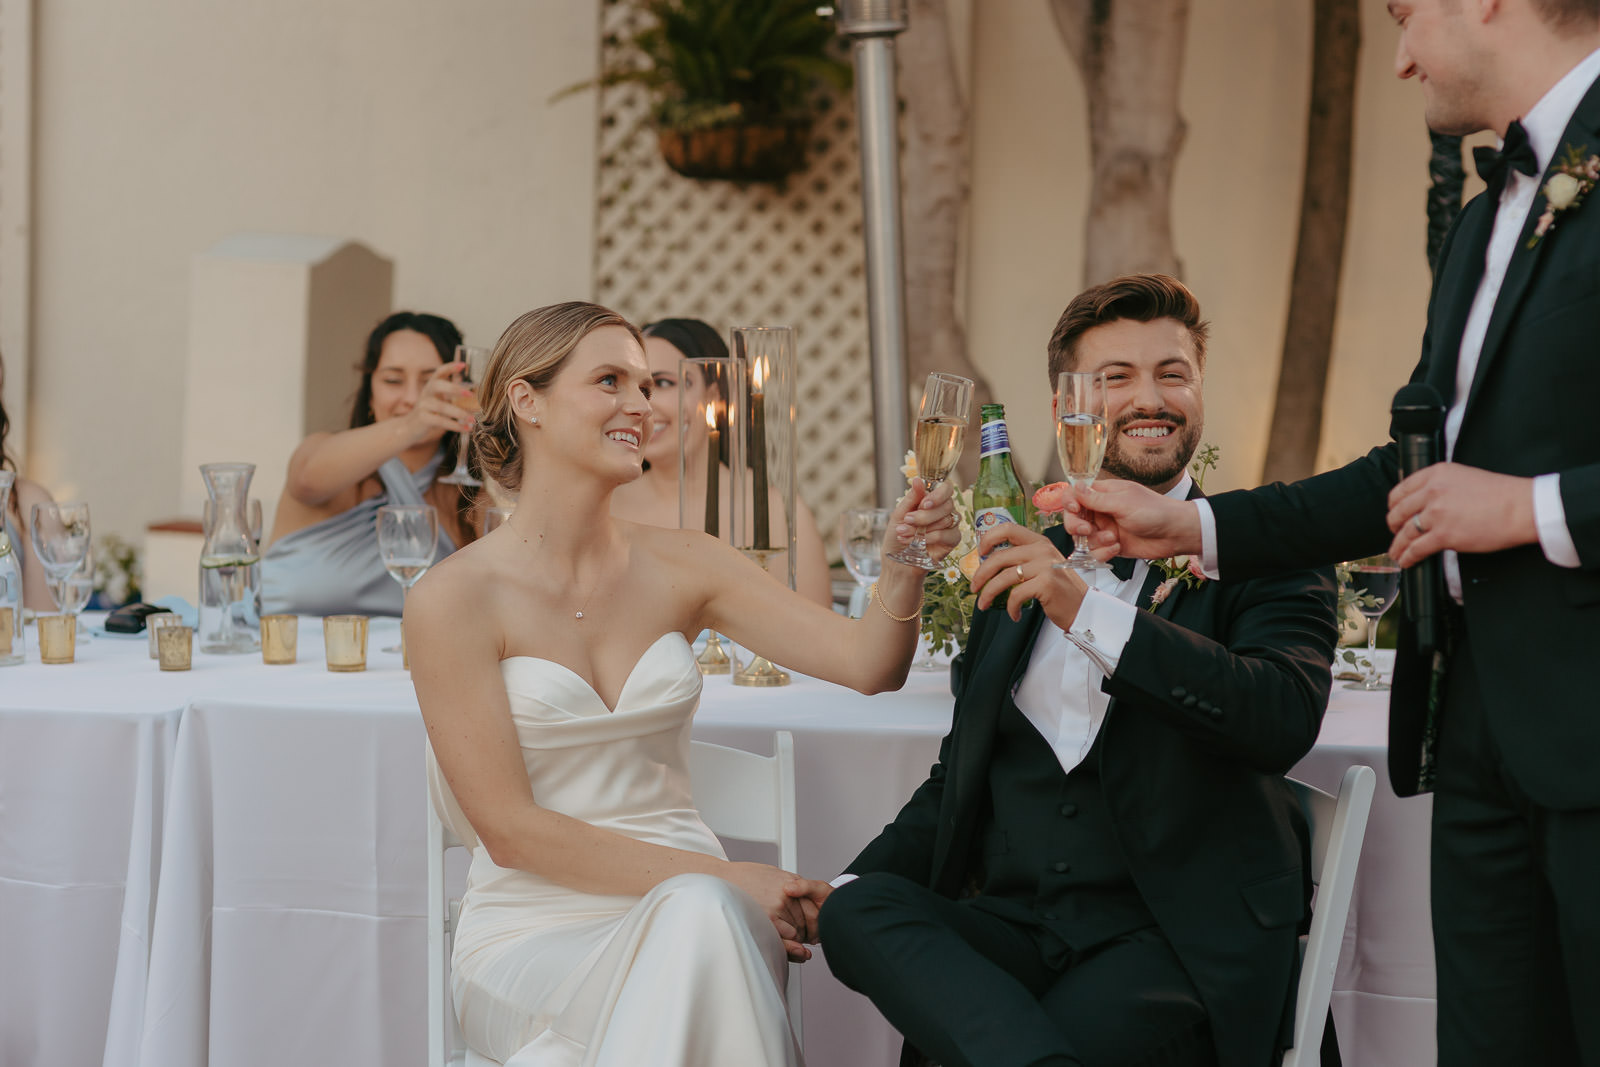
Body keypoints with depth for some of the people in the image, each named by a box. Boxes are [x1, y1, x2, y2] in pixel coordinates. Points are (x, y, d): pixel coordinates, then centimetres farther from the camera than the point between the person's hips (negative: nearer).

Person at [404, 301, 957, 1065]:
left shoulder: (681, 567, 8)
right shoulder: (452, 600, -6)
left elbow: (866, 664, 3)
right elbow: (510, 830, -10)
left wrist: (904, 568, -19)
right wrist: (718, 878, -17)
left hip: (689, 904, 4)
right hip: (534, 931, -4)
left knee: (702, 916, -33)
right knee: (698, 908, -35)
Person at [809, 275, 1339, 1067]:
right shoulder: (1019, 567, 20)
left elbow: (1287, 719, -16)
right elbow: (962, 771, 24)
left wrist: (1086, 610, -23)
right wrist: (850, 886, 6)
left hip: (1179, 941, -6)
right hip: (1011, 927, 6)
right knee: (857, 909, -27)